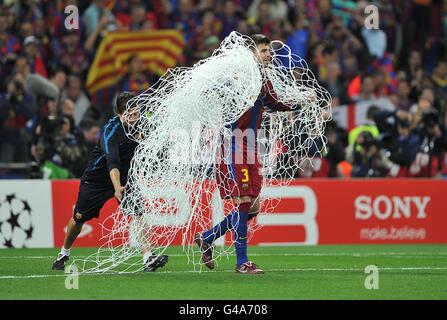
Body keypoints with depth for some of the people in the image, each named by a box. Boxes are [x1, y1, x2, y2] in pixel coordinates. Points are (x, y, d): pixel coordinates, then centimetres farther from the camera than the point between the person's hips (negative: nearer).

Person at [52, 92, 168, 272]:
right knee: (79, 217, 9)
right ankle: (64, 254, 35)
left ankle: (148, 258, -24)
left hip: (124, 177, 3)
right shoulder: (111, 130, -31)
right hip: (97, 177, -3)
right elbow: (112, 162, -45)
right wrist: (117, 188, -58)